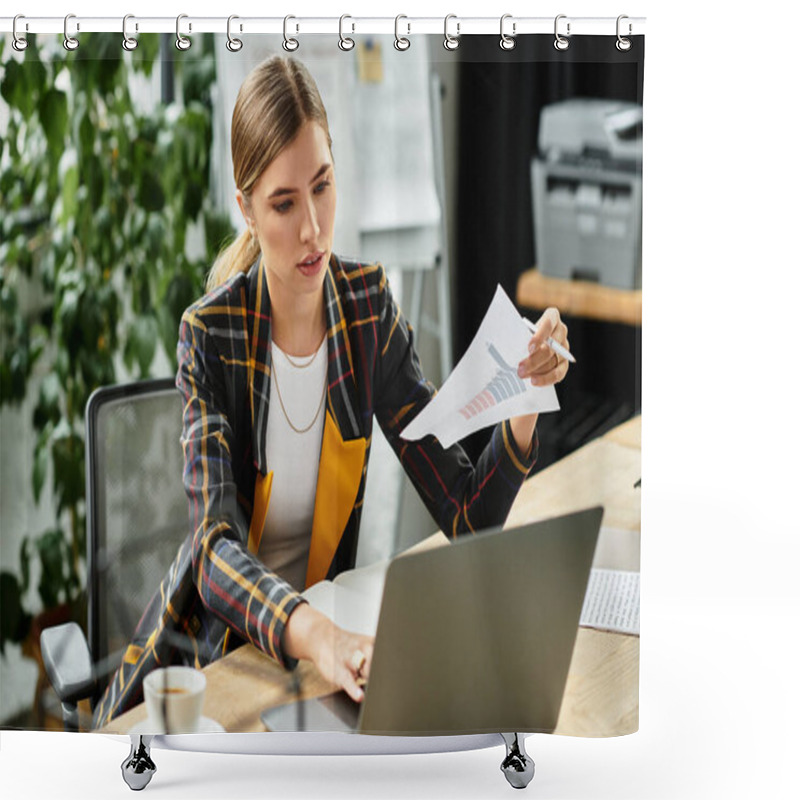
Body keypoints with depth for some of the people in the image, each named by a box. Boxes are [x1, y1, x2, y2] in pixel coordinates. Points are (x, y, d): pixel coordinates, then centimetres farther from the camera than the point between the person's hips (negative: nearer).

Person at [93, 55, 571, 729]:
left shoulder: (370, 306, -5)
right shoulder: (211, 333, -15)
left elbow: (467, 514, -6)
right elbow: (216, 552, -26)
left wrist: (521, 408, -25)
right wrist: (311, 632, -46)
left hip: (324, 626, 3)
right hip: (207, 642, -2)